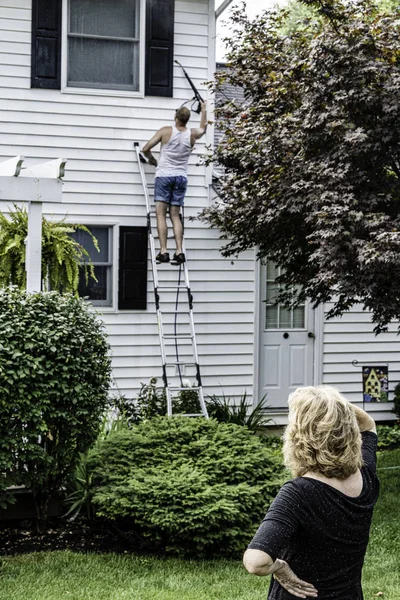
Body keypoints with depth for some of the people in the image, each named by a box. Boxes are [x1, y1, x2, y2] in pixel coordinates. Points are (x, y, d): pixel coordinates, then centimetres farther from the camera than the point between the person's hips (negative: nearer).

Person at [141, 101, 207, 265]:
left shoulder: (166, 131, -5)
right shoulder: (192, 135, 5)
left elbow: (146, 149, -3)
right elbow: (203, 128, 30)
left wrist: (152, 160, 18)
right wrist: (203, 109, 44)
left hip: (164, 175, -4)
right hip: (181, 177, 4)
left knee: (161, 213, -6)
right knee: (175, 216, 6)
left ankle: (163, 251, -16)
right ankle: (179, 251, -6)